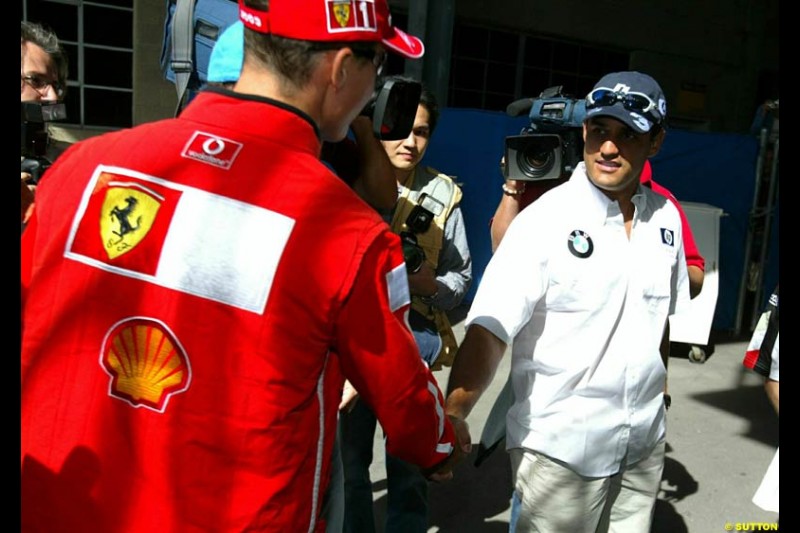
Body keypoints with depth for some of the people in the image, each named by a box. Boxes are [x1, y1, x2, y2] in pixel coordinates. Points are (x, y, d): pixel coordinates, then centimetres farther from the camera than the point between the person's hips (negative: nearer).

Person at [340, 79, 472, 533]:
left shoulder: (443, 194, 3)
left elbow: (462, 277, 6)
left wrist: (430, 285, -14)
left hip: (414, 342, 1)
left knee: (409, 466, 11)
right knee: (349, 462, 12)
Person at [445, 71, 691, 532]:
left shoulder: (666, 217, 1)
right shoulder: (545, 218, -17)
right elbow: (489, 329, -25)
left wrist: (656, 377, 11)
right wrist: (454, 411, -39)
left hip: (645, 444, 6)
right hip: (561, 449, -5)